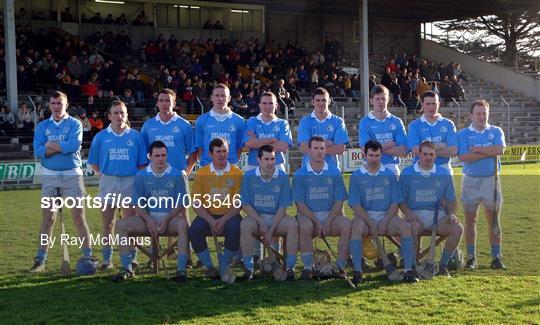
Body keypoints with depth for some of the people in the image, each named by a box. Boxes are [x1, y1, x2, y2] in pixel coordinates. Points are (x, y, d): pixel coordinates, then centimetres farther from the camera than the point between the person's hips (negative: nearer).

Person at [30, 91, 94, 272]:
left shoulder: (75, 124, 3)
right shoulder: (42, 126, 9)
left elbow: (75, 145, -16)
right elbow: (38, 151, -5)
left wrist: (50, 145, -7)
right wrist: (63, 147, -11)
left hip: (72, 174, -2)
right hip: (49, 176, 2)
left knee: (79, 216, -3)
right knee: (48, 218, 4)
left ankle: (88, 256, 4)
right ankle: (40, 260, 9)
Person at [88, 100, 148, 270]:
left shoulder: (136, 136, 4)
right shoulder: (101, 137, 6)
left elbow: (142, 163, 5)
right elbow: (94, 163, 11)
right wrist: (104, 175, 2)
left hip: (130, 181, -1)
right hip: (108, 181, 1)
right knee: (107, 222, 4)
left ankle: (131, 258, 10)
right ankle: (107, 259, 12)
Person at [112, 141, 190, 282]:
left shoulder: (176, 175, 1)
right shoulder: (141, 176, 5)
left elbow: (180, 204, -1)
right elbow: (138, 204, 3)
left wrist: (166, 220, -17)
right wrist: (149, 220, -15)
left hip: (170, 217, -2)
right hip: (148, 217, 2)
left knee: (183, 224, -36)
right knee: (121, 225, -20)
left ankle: (181, 269, -33)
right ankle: (127, 269, -15)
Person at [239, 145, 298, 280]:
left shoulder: (283, 177, -4)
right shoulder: (249, 176, -3)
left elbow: (282, 207, -6)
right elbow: (245, 205, -4)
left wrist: (271, 231, -14)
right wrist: (261, 223, -16)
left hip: (277, 218, 0)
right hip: (256, 217, 0)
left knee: (293, 224, -29)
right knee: (245, 225, -33)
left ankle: (290, 267, -22)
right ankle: (249, 268, -23)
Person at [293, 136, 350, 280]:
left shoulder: (335, 173, 7)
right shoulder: (299, 175, 3)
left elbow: (339, 202, 2)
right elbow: (300, 204, -3)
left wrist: (328, 222, -13)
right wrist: (317, 222, -15)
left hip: (331, 214, 2)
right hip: (308, 215, -1)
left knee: (347, 225, -28)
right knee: (305, 226, -35)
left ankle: (341, 266, -20)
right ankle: (308, 267, -24)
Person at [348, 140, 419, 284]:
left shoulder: (389, 174, 9)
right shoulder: (356, 176, 4)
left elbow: (395, 202, 4)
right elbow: (355, 205, -4)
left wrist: (385, 221, -12)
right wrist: (371, 223, -16)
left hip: (387, 215, 2)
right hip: (364, 216, -2)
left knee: (406, 227, -25)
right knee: (356, 228, -34)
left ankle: (408, 269, -25)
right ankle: (357, 271, -34)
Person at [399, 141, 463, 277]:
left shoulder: (444, 173, 11)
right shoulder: (407, 173, 5)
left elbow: (450, 200, 14)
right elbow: (401, 199, 3)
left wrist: (452, 214, -6)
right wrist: (408, 213, -16)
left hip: (437, 214, 3)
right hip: (416, 214, -3)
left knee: (457, 229, -24)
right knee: (412, 227, -37)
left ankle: (443, 265, -8)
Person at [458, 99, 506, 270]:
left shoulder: (496, 131, 7)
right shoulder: (463, 134, 3)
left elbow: (500, 150, -12)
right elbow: (464, 156, -13)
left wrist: (476, 149, -10)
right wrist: (489, 152, -11)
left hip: (491, 180, 1)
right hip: (470, 181, -1)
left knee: (493, 220, 3)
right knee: (470, 220, 3)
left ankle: (496, 257, 10)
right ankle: (471, 257, 11)